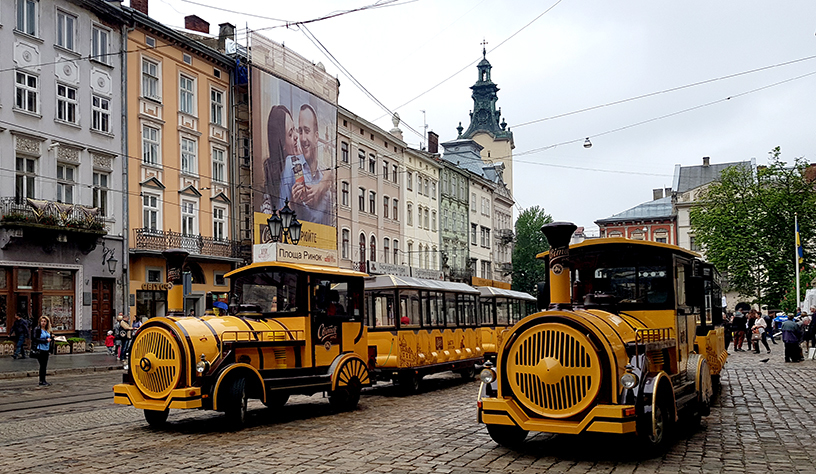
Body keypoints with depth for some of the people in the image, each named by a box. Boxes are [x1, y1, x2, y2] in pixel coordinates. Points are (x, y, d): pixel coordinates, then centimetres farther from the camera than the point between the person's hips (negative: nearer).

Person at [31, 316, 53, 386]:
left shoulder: (48, 330, 14)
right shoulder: (37, 329, -6)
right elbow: (35, 339, -14)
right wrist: (45, 340, -17)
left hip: (46, 350, 6)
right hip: (40, 350, -6)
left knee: (44, 365, 8)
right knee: (42, 365, -5)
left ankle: (43, 380, 13)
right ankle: (42, 381, 1)